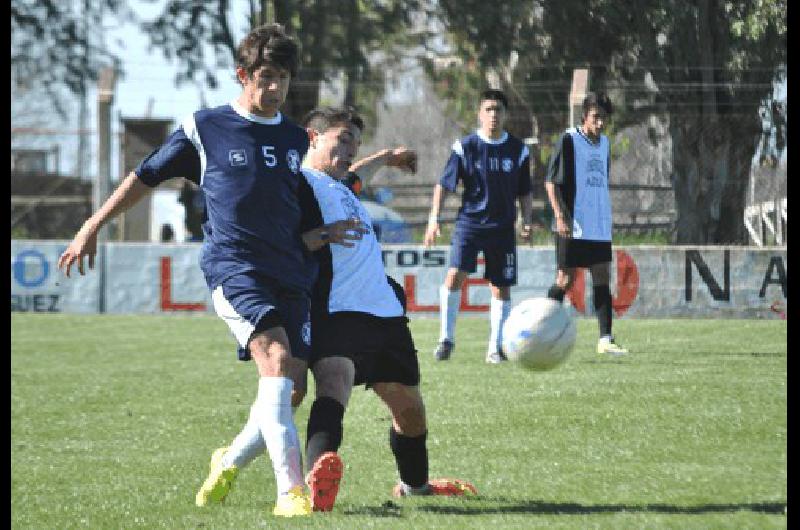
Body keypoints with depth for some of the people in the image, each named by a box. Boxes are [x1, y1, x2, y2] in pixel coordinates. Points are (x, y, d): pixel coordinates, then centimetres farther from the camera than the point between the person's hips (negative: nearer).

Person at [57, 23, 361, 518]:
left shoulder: (296, 139, 17)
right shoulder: (204, 128, 4)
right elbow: (145, 177, 13)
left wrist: (324, 232, 11)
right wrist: (92, 227, 12)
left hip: (290, 273, 6)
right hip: (233, 267, -6)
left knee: (292, 390, 0)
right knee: (276, 356, -27)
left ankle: (230, 460, 28)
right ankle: (291, 491, -35)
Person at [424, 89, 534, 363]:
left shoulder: (518, 150, 4)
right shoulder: (465, 147, -2)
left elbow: (524, 193, 13)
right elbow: (444, 184, 2)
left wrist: (527, 220, 0)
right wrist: (434, 218, -6)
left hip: (503, 227, 2)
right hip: (469, 221, -2)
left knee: (501, 287, 3)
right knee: (455, 274, -19)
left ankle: (495, 348, 14)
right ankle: (446, 338, -7)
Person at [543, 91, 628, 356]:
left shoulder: (604, 143, 13)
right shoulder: (568, 140, -7)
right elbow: (551, 182, -10)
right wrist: (560, 216, -18)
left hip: (600, 225, 6)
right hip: (573, 225, -6)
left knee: (602, 279, 3)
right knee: (565, 280, -4)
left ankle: (605, 339, 2)